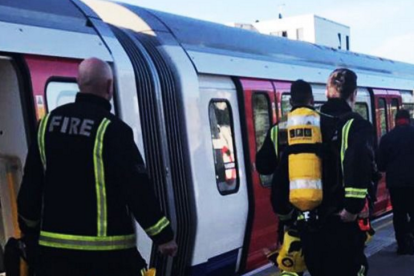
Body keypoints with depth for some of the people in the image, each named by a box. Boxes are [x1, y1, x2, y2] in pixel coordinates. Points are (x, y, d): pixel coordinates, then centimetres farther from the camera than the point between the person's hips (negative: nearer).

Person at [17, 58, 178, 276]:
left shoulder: (49, 122, 5)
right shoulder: (112, 129, -15)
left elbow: (31, 182, 11)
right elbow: (137, 188, -17)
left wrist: (29, 228, 25)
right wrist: (163, 236, -9)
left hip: (54, 242, 6)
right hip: (107, 247, -5)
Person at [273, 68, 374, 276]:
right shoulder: (356, 124, -6)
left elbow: (284, 168, 9)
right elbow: (359, 164, -27)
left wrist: (282, 206, 16)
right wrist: (354, 206, -24)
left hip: (307, 221, 5)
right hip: (340, 222, -5)